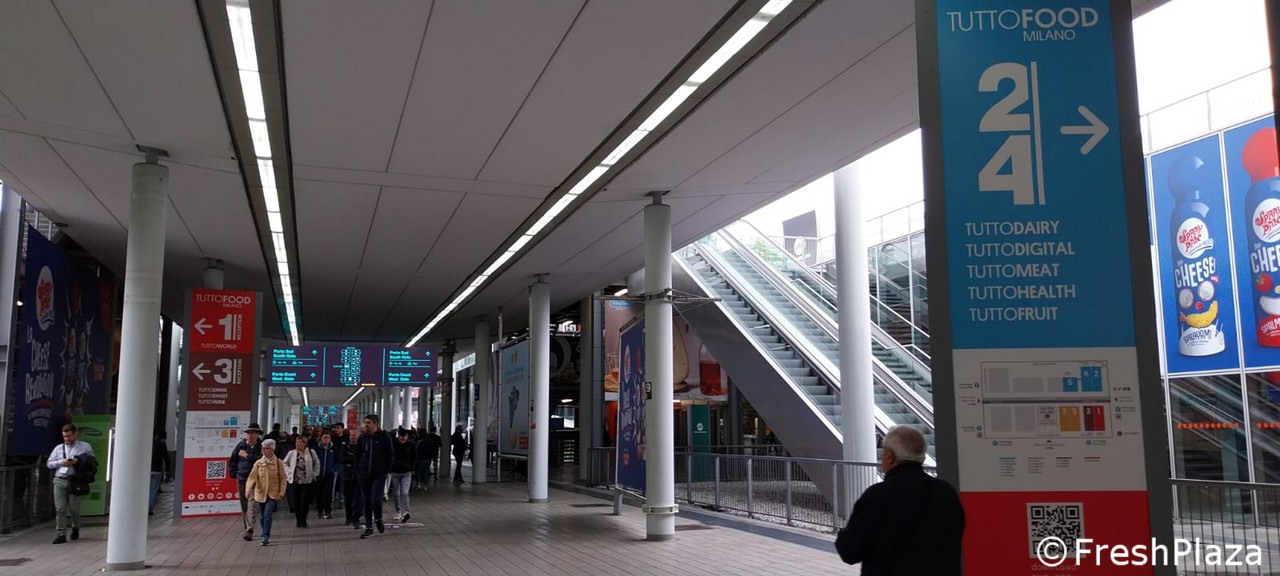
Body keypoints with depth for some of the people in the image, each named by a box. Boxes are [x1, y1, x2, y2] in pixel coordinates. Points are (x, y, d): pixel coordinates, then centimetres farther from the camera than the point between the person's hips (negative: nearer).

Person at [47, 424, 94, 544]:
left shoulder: (85, 447, 8)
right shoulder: (58, 448, 17)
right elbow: (49, 464, 16)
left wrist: (78, 461, -12)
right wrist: (61, 462, -3)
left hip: (75, 480, -2)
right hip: (60, 480, 2)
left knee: (74, 508, 1)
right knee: (60, 508, -6)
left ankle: (75, 529, 26)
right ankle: (61, 534, -5)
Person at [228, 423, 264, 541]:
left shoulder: (261, 447, -6)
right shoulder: (241, 445, 5)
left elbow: (261, 459, -22)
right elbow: (233, 459, 14)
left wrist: (247, 456, -14)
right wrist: (234, 471, 8)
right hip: (241, 479, 4)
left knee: (252, 505, -13)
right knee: (243, 505, 11)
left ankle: (250, 530, -17)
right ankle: (247, 528, 22)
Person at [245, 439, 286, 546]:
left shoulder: (278, 463, -4)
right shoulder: (258, 463, -1)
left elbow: (283, 479, 0)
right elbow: (252, 477, -10)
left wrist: (281, 493, -6)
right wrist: (249, 489, -26)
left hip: (273, 494, -3)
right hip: (260, 493, 3)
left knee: (267, 515, -15)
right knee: (262, 516, 12)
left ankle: (265, 537, -9)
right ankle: (266, 535, 29)